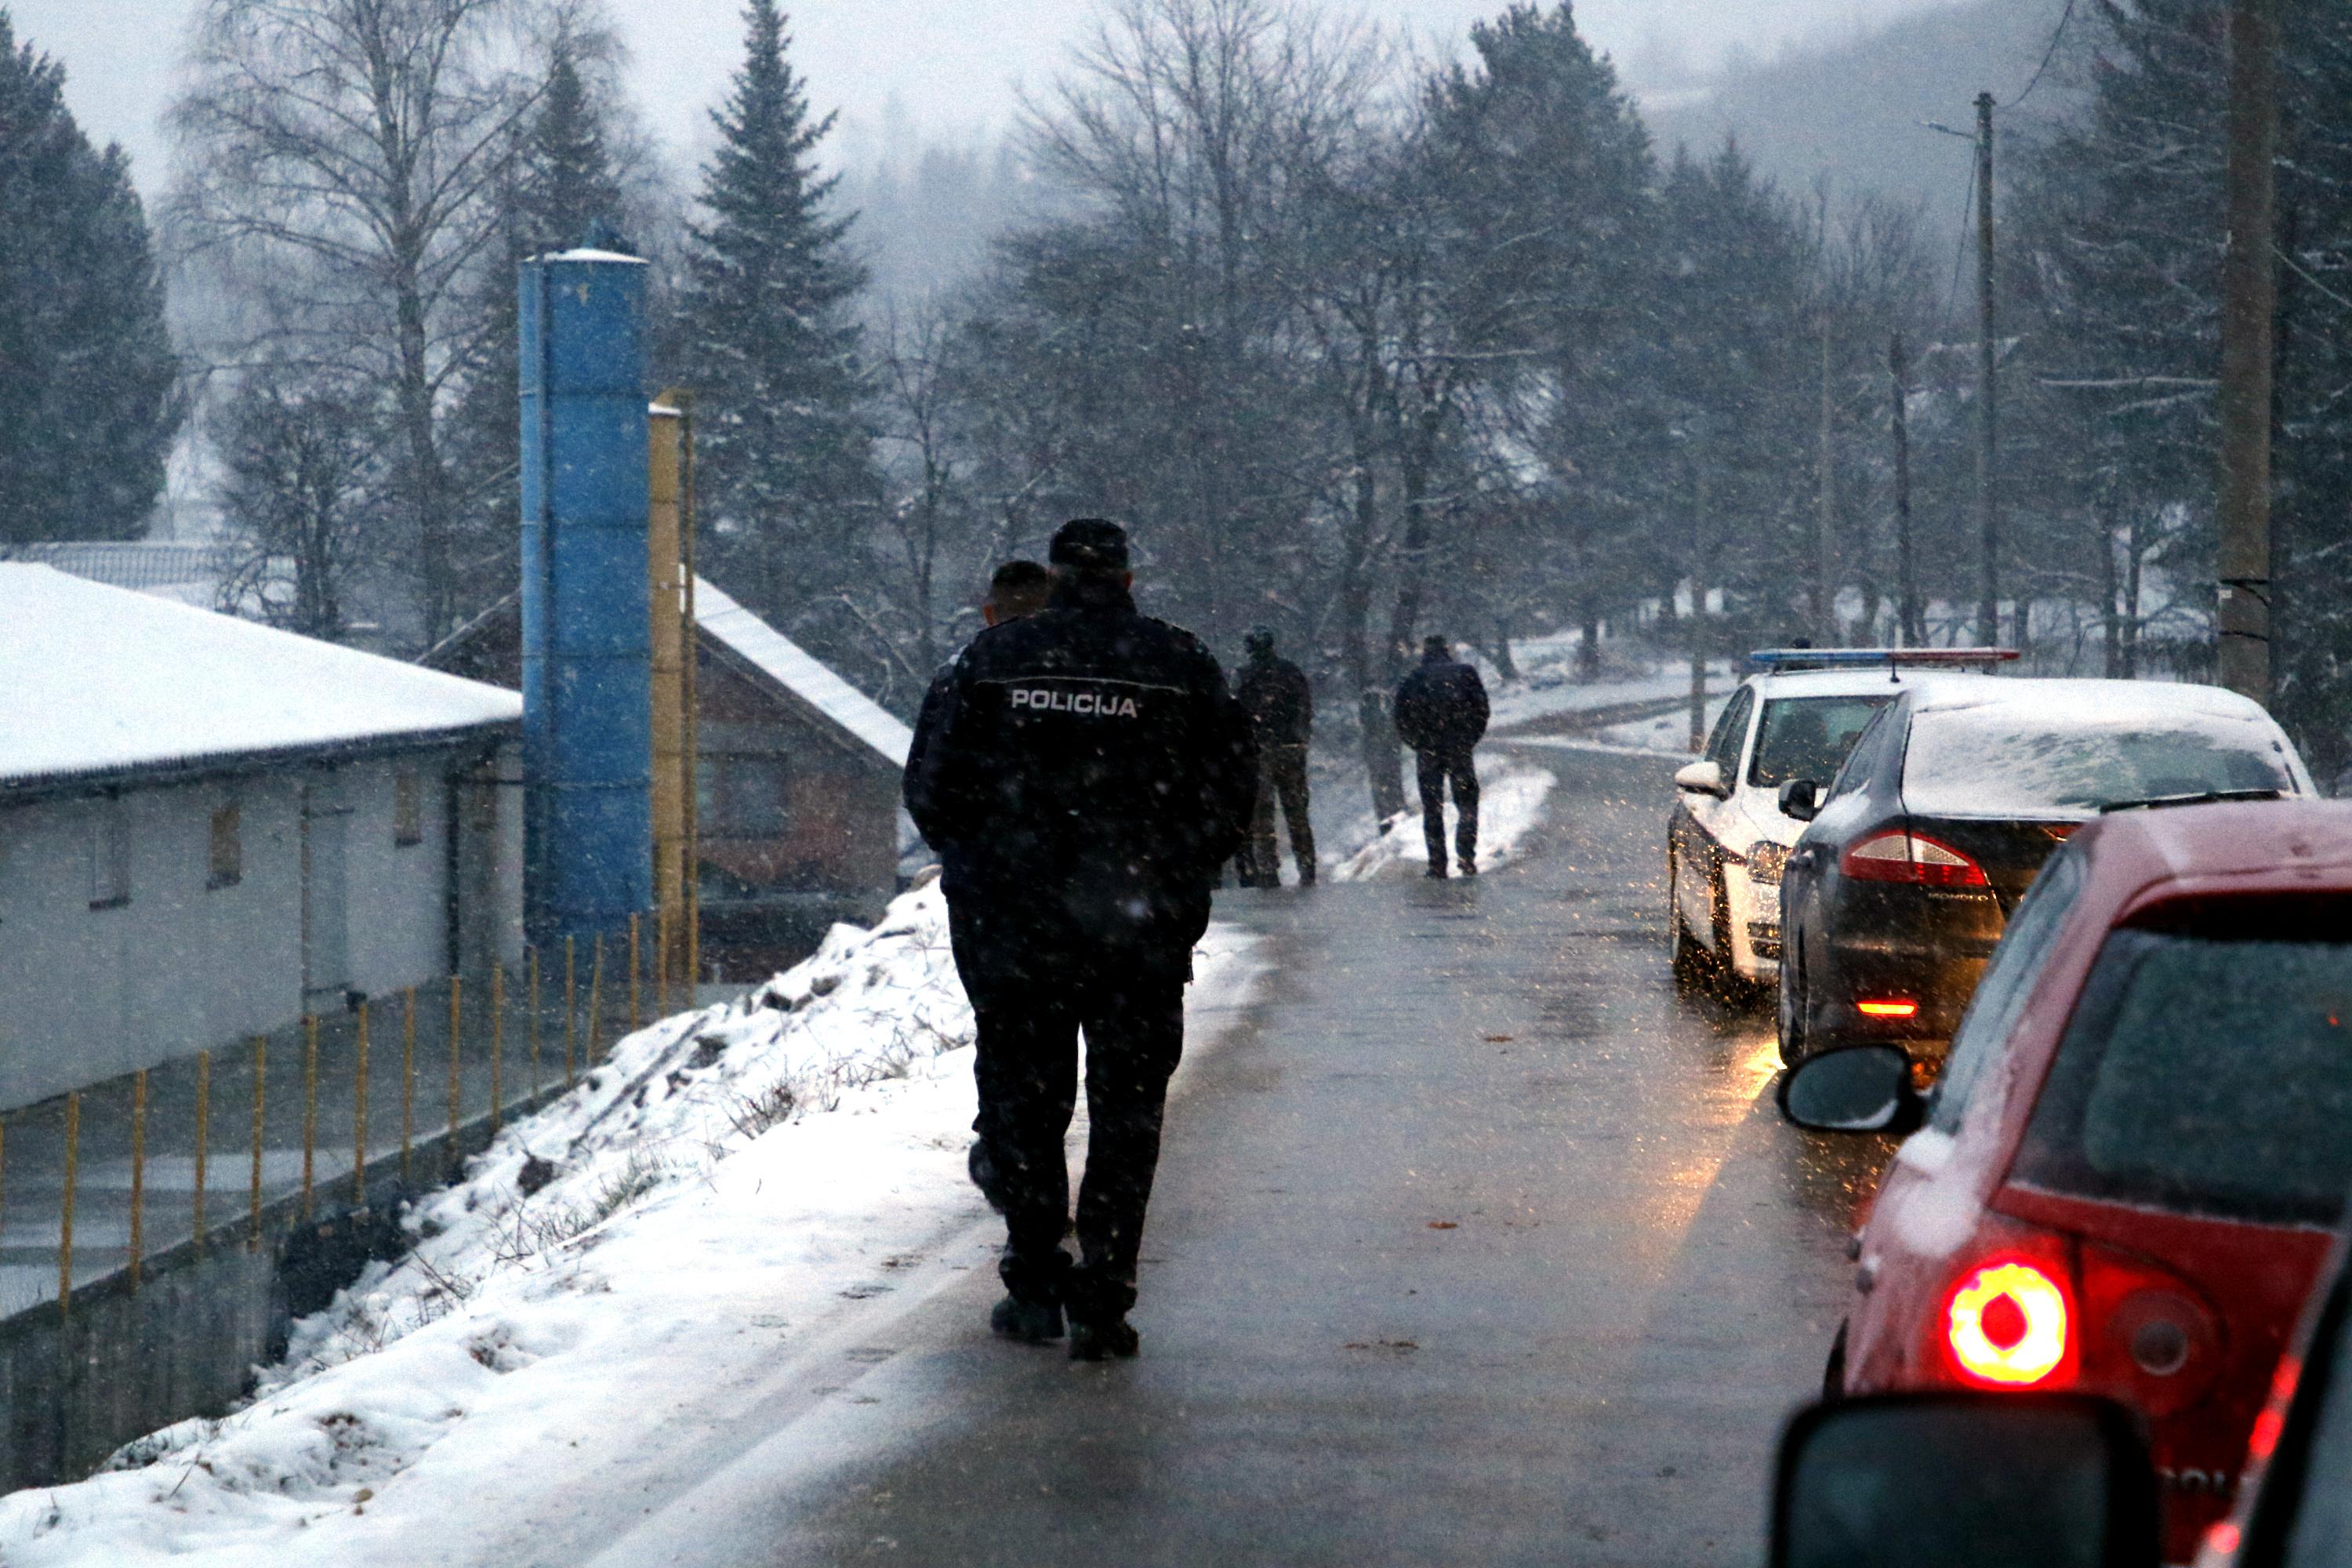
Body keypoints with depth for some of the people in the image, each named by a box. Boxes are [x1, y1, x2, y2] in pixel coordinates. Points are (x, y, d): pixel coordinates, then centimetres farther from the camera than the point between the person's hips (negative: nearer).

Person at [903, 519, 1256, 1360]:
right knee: (1126, 1115, 6)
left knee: (1021, 1101, 13)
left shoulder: (991, 658, 1)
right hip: (1142, 935, -1)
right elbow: (1231, 794, 0)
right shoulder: (1183, 665, 1)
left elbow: (930, 788, 2)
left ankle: (1035, 1286, 15)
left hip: (1010, 922, 1)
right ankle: (1101, 1302, -1)